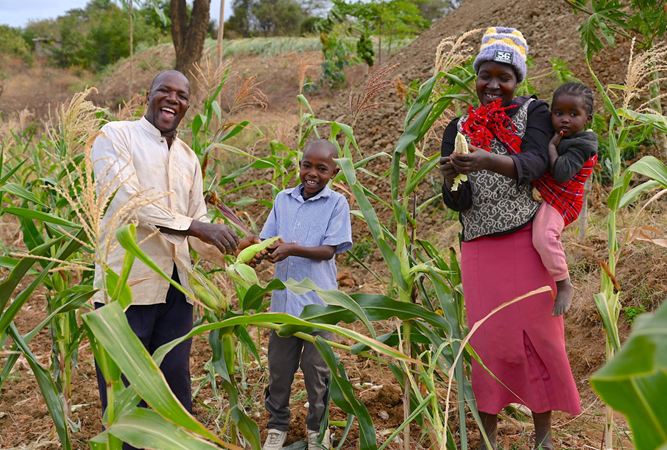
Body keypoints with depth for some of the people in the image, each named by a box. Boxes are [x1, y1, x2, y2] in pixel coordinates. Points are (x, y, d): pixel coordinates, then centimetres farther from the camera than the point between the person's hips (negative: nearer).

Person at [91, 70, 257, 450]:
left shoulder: (189, 158, 18)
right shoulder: (116, 136, -2)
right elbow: (127, 202, -16)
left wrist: (232, 250, -1)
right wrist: (197, 227, -21)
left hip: (176, 287, 6)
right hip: (127, 286, -6)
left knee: (176, 386, 12)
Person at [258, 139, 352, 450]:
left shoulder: (336, 203, -3)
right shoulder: (283, 199, 9)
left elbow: (329, 250, -10)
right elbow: (267, 240, 12)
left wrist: (292, 249, -22)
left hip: (318, 301, -3)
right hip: (283, 298, 4)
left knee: (316, 368, 6)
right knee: (279, 366, 11)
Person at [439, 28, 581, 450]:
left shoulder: (533, 112, 2)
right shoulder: (460, 129, 8)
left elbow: (535, 163, -18)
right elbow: (457, 203, 0)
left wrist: (486, 161, -35)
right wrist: (450, 179, -23)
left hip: (527, 242, -1)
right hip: (479, 247, 2)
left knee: (539, 334, 3)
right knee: (488, 340, 3)